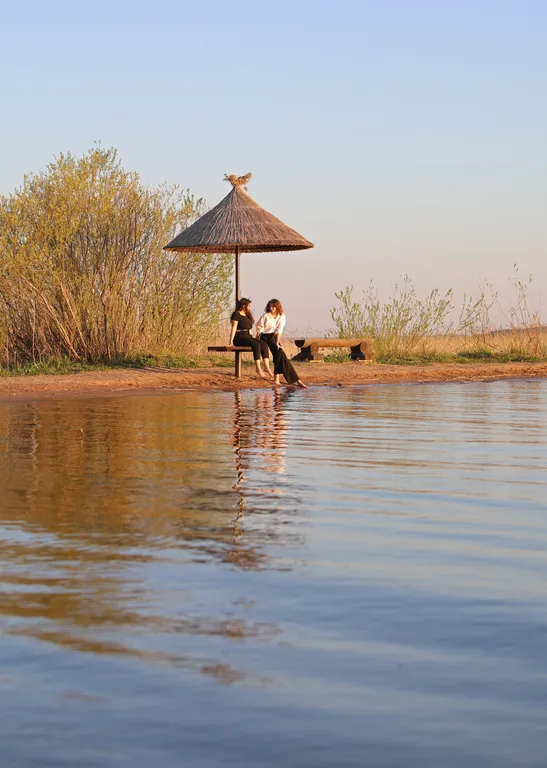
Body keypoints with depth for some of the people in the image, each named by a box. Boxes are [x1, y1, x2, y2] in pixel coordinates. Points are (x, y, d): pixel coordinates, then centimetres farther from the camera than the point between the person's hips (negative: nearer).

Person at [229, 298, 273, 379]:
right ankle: (258, 368, -35)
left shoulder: (247, 316, 25)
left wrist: (252, 338, 14)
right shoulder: (236, 314, -1)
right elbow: (234, 328, -10)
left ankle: (267, 367, -28)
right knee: (256, 345, -32)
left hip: (247, 337, 8)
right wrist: (231, 341, -17)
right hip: (239, 338, -8)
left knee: (264, 344, -16)